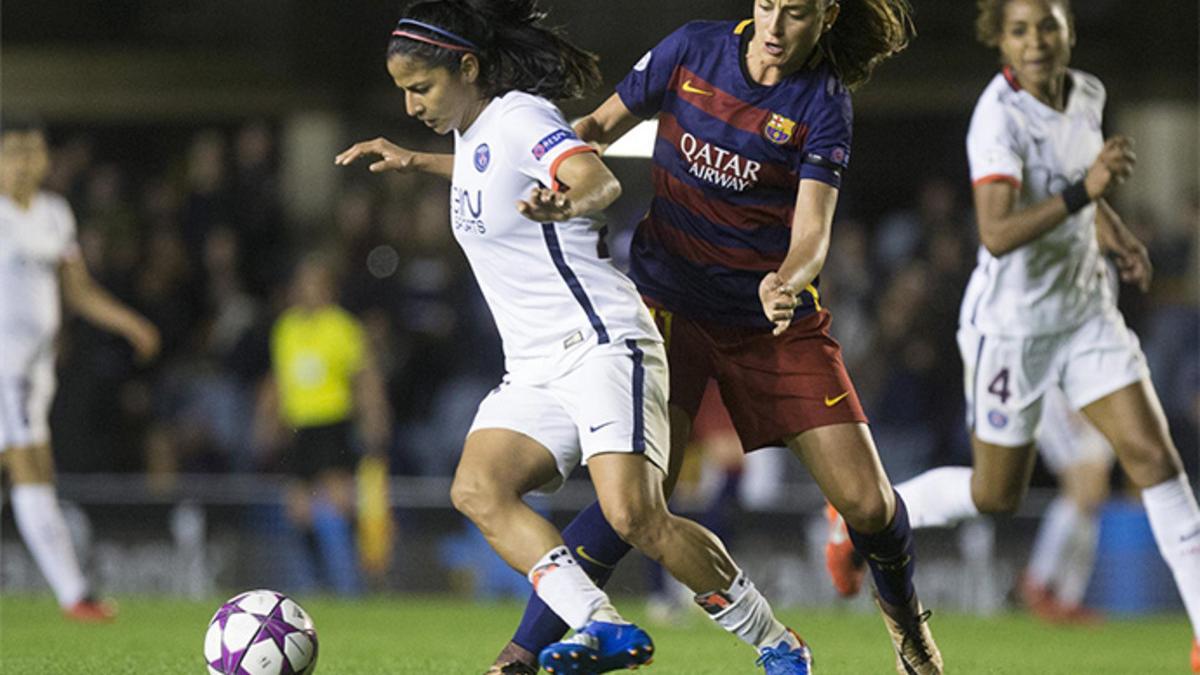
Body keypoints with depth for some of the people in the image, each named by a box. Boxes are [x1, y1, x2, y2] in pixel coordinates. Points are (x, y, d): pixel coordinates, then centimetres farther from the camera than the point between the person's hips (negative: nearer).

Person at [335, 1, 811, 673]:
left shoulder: (519, 117, -11)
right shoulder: (473, 132, 15)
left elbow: (600, 180, -31)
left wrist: (566, 204, -53)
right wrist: (418, 163, 40)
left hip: (602, 345, -9)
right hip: (535, 368, 9)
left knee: (635, 516, -22)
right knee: (477, 490, -18)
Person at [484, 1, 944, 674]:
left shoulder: (824, 104, -11)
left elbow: (812, 234, -20)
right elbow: (600, 128, 5)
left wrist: (785, 284, -42)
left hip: (777, 318, 1)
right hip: (672, 302, 0)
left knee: (868, 503, -3)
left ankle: (903, 612, 31)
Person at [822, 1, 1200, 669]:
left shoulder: (1088, 93, 0)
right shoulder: (999, 116, -23)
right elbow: (997, 234, -36)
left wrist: (1115, 235, 5)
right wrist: (1082, 191, -43)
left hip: (1086, 309, 6)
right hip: (1011, 325, -6)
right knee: (996, 494, 8)